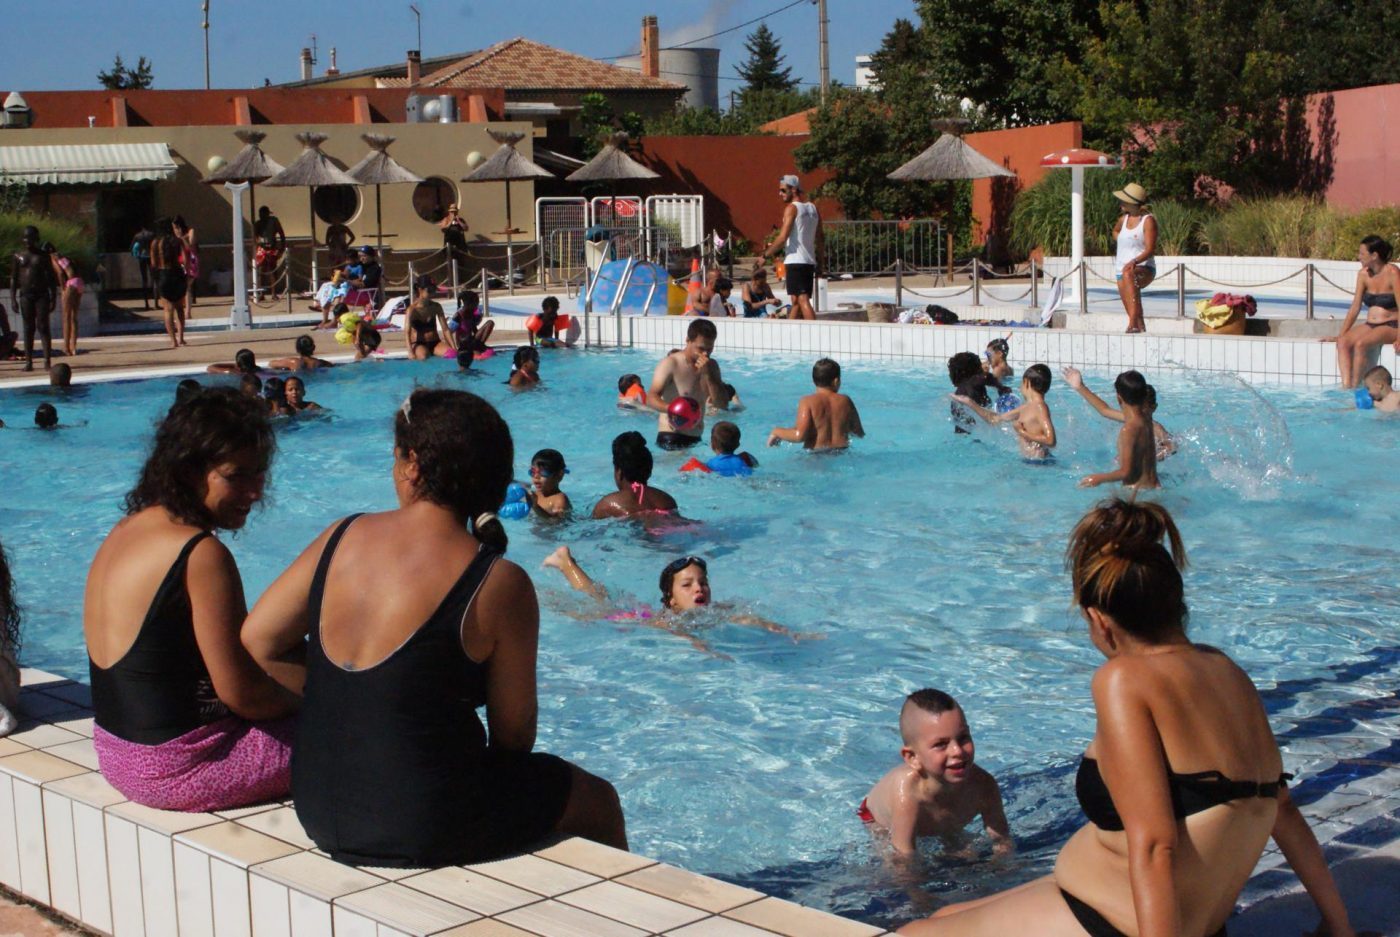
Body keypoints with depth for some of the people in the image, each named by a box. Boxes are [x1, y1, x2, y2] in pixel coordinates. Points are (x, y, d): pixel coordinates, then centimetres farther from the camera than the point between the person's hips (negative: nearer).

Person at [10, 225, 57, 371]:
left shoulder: (43, 256, 5)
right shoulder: (17, 257, 7)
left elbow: (51, 279, 6)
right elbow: (13, 279, 8)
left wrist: (53, 298, 0)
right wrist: (13, 298, 0)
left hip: (42, 294, -1)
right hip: (25, 294, 1)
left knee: (43, 326, -6)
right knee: (28, 328, 2)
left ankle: (47, 361, -7)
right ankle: (28, 361, 4)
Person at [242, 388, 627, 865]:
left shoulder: (341, 537, -2)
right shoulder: (499, 584, -15)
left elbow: (258, 639, 3)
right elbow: (514, 733, -8)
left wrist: (344, 704, 10)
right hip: (422, 830, -6)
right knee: (599, 800, 19)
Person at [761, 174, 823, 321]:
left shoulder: (792, 208, -8)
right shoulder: (813, 209, 15)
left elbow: (783, 238, -15)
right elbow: (820, 239, 16)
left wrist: (765, 255, -6)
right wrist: (819, 263, 21)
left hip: (795, 261, -8)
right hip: (810, 262, 8)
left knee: (802, 300, -12)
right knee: (796, 302, 11)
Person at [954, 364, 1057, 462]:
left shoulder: (1040, 407, -13)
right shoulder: (1026, 407, 14)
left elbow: (1050, 441, -23)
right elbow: (995, 419, 24)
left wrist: (1023, 433, -17)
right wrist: (970, 403, 23)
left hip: (1038, 462, -8)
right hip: (1027, 459, 8)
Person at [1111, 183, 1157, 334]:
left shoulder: (1148, 220, -10)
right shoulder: (1123, 219, 10)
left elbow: (1150, 250, -20)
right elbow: (1115, 231, 36)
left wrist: (1134, 261, -37)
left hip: (1144, 269, -8)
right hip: (1121, 271, 8)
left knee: (1128, 274, -42)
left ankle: (1133, 323, -51)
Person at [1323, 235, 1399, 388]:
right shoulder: (1363, 274, 6)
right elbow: (1355, 308, 7)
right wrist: (1340, 334, 0)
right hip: (1370, 325, 6)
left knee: (1360, 344, -32)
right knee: (1342, 342, -22)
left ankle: (1355, 386, -24)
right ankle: (1346, 387, -32)